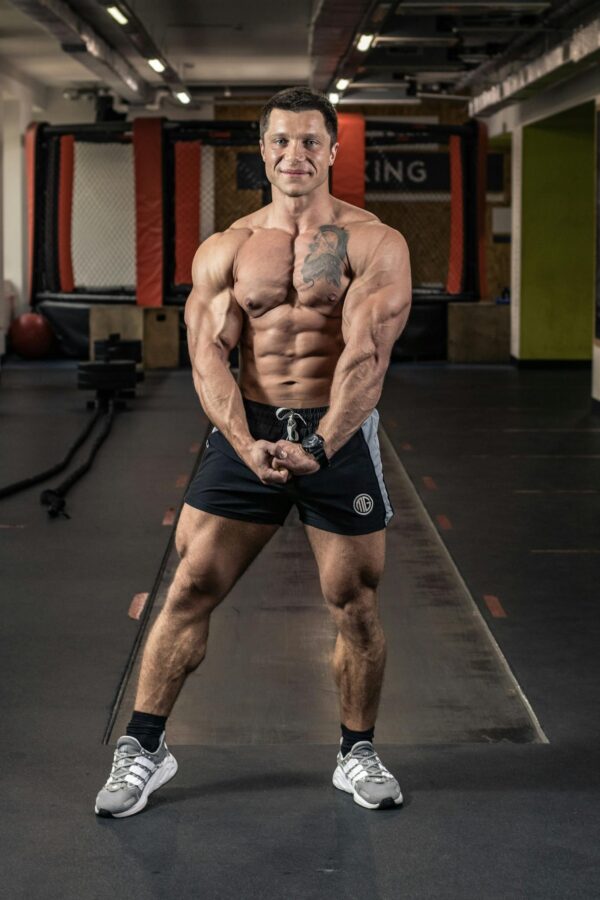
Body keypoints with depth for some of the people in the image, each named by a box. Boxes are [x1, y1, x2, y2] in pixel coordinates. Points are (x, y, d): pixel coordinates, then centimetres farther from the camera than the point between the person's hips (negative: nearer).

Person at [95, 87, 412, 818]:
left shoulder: (373, 244, -3)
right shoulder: (224, 251, 6)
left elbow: (366, 356, -13)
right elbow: (209, 355, -4)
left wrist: (318, 447, -26)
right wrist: (248, 444, -21)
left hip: (340, 434, -2)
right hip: (249, 430, 2)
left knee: (356, 607, 4)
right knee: (190, 592, 0)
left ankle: (358, 754, 24)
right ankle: (143, 749, 12)